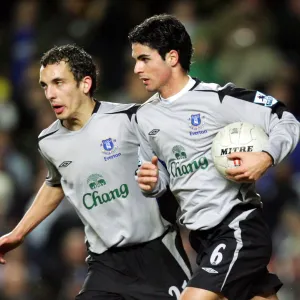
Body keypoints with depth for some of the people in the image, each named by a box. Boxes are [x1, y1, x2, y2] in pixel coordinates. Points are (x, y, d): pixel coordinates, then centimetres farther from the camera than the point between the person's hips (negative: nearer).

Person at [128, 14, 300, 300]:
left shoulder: (219, 98, -12)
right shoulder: (145, 117, 9)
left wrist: (265, 158, -26)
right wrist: (150, 183, -3)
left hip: (239, 227, -7)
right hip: (201, 236, 7)